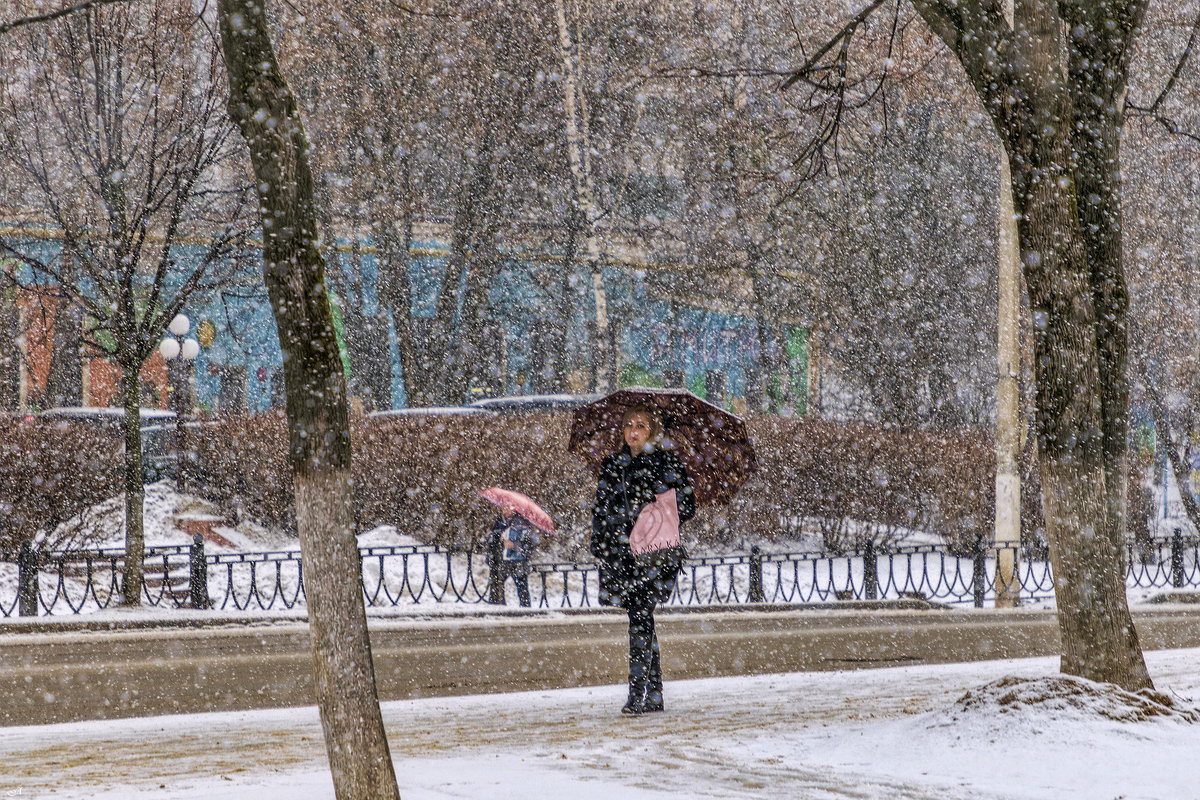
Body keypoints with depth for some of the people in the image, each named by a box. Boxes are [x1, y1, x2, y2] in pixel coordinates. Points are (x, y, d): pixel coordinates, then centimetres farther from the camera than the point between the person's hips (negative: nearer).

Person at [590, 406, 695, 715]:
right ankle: (654, 694, 11)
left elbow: (687, 505, 2)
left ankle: (639, 693, -19)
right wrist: (598, 542, 9)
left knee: (640, 613, -16)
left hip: (655, 551, -5)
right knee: (640, 619, 5)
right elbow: (601, 507, 19)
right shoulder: (612, 465, 15)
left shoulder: (666, 462, 2)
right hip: (620, 551, 5)